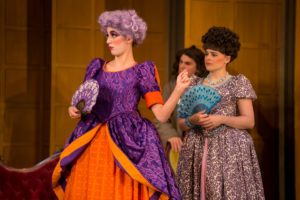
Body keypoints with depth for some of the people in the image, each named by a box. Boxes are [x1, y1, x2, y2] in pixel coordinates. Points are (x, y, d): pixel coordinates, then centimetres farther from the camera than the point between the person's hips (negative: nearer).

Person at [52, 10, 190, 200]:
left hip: (127, 143, -4)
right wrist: (74, 109, -2)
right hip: (93, 144, 4)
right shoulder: (97, 67, 14)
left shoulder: (142, 71, 1)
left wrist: (179, 89, -19)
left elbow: (161, 114, -6)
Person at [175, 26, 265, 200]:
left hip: (230, 149, -3)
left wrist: (222, 119, -15)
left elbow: (249, 121, 0)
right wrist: (192, 121, -10)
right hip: (198, 151, 3)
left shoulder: (239, 83, 6)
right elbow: (181, 124, 13)